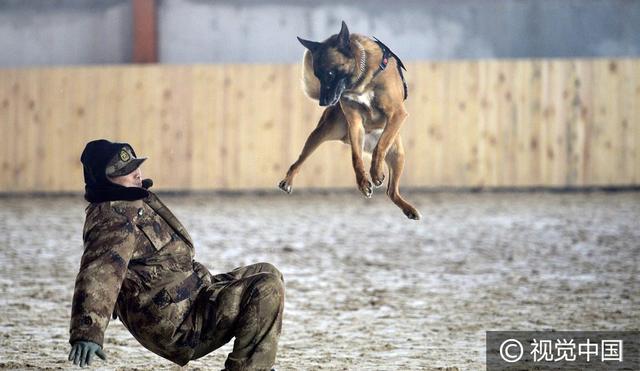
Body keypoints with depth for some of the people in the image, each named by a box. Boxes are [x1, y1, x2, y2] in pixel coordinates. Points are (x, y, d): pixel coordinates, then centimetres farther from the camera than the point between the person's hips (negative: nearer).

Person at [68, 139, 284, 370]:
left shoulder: (135, 202, 13)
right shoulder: (113, 220, -21)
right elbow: (98, 274, -35)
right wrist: (87, 333, -48)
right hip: (178, 326, -11)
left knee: (266, 273, 20)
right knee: (267, 289, -21)